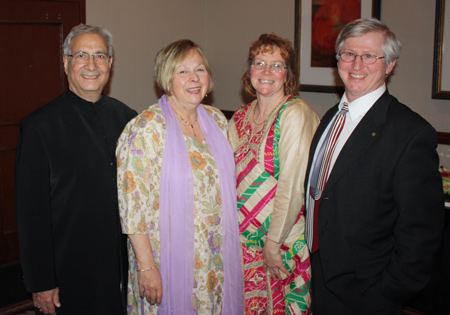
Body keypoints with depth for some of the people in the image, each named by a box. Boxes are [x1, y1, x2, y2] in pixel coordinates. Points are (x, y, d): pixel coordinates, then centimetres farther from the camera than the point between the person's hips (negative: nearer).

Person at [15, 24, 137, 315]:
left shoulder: (127, 118, 2)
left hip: (126, 261, 4)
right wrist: (41, 283, -10)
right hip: (71, 271, -4)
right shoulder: (41, 125, -11)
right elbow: (32, 211, -11)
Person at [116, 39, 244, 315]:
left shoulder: (217, 120, 3)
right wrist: (146, 267, -17)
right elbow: (133, 203, -17)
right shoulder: (147, 128, -16)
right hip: (169, 258, -5)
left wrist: (227, 245, 10)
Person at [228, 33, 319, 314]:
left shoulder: (296, 115, -15)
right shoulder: (241, 117, 6)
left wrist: (273, 240, -15)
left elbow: (292, 185, -18)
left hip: (282, 238, -5)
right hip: (242, 237, 6)